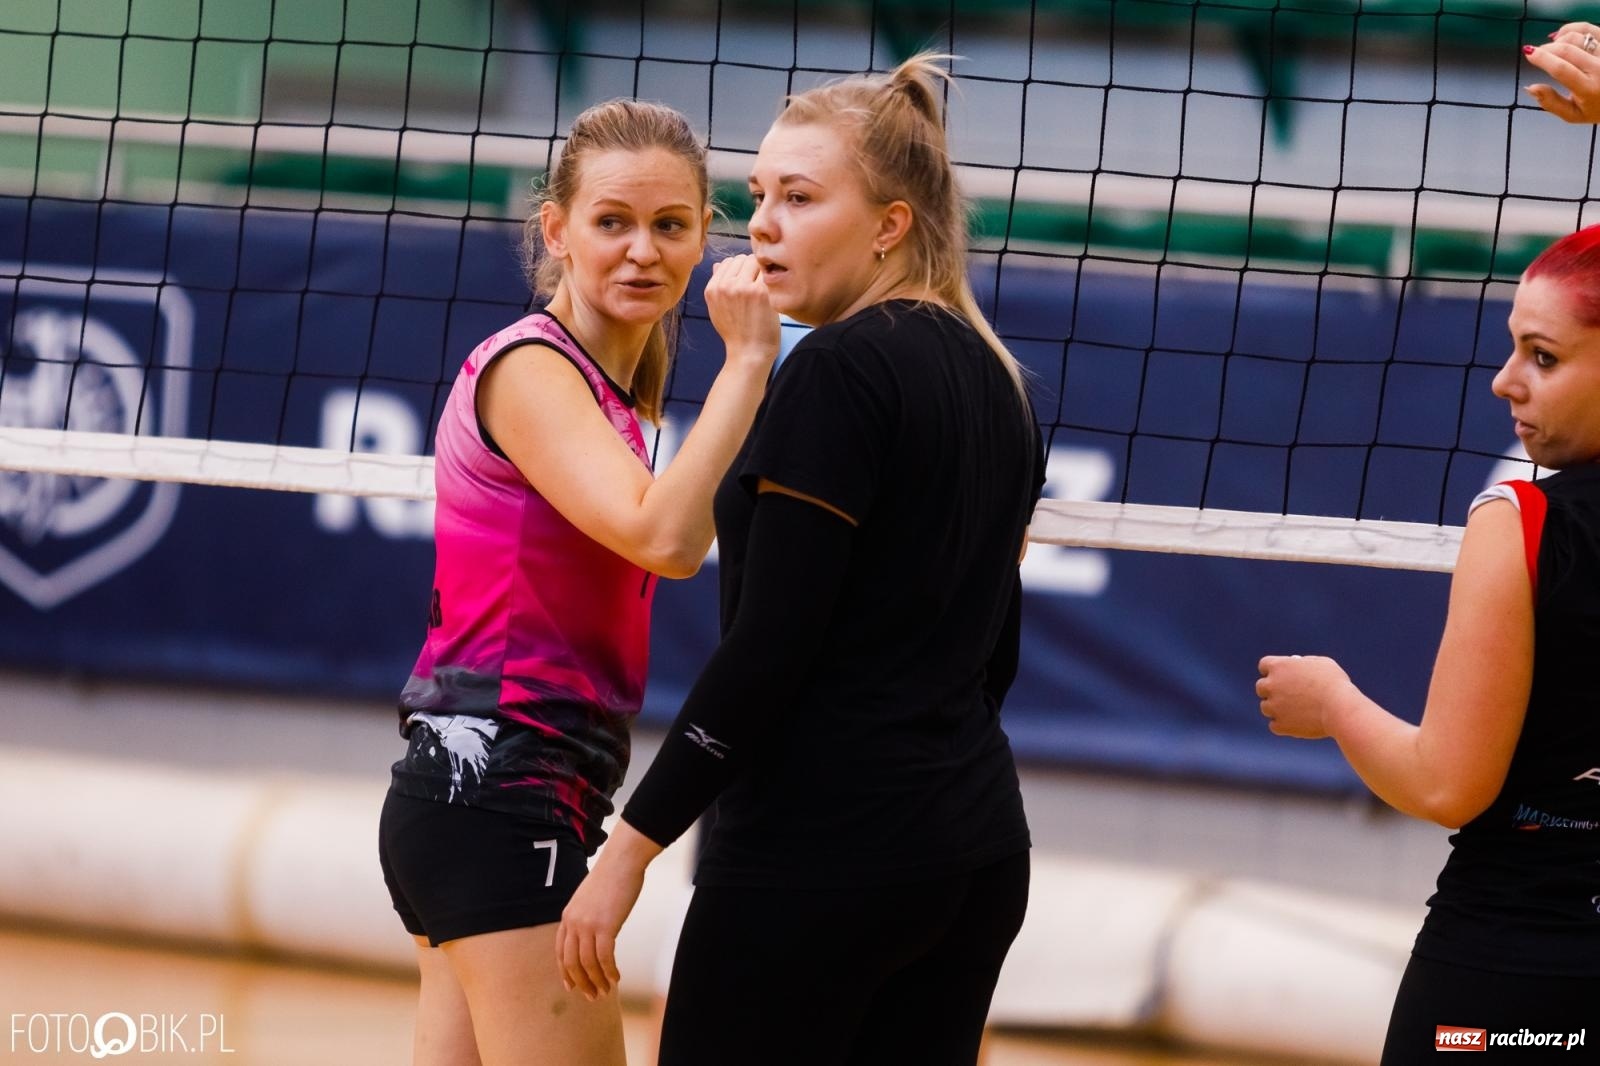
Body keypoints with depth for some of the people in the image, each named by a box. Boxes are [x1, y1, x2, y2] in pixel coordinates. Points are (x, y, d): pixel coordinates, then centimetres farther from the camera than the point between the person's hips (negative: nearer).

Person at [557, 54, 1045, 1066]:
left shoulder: (839, 370, -12)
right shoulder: (994, 377, 13)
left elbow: (765, 647, -17)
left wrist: (632, 845, -13)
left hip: (820, 850, -9)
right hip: (978, 843, 9)